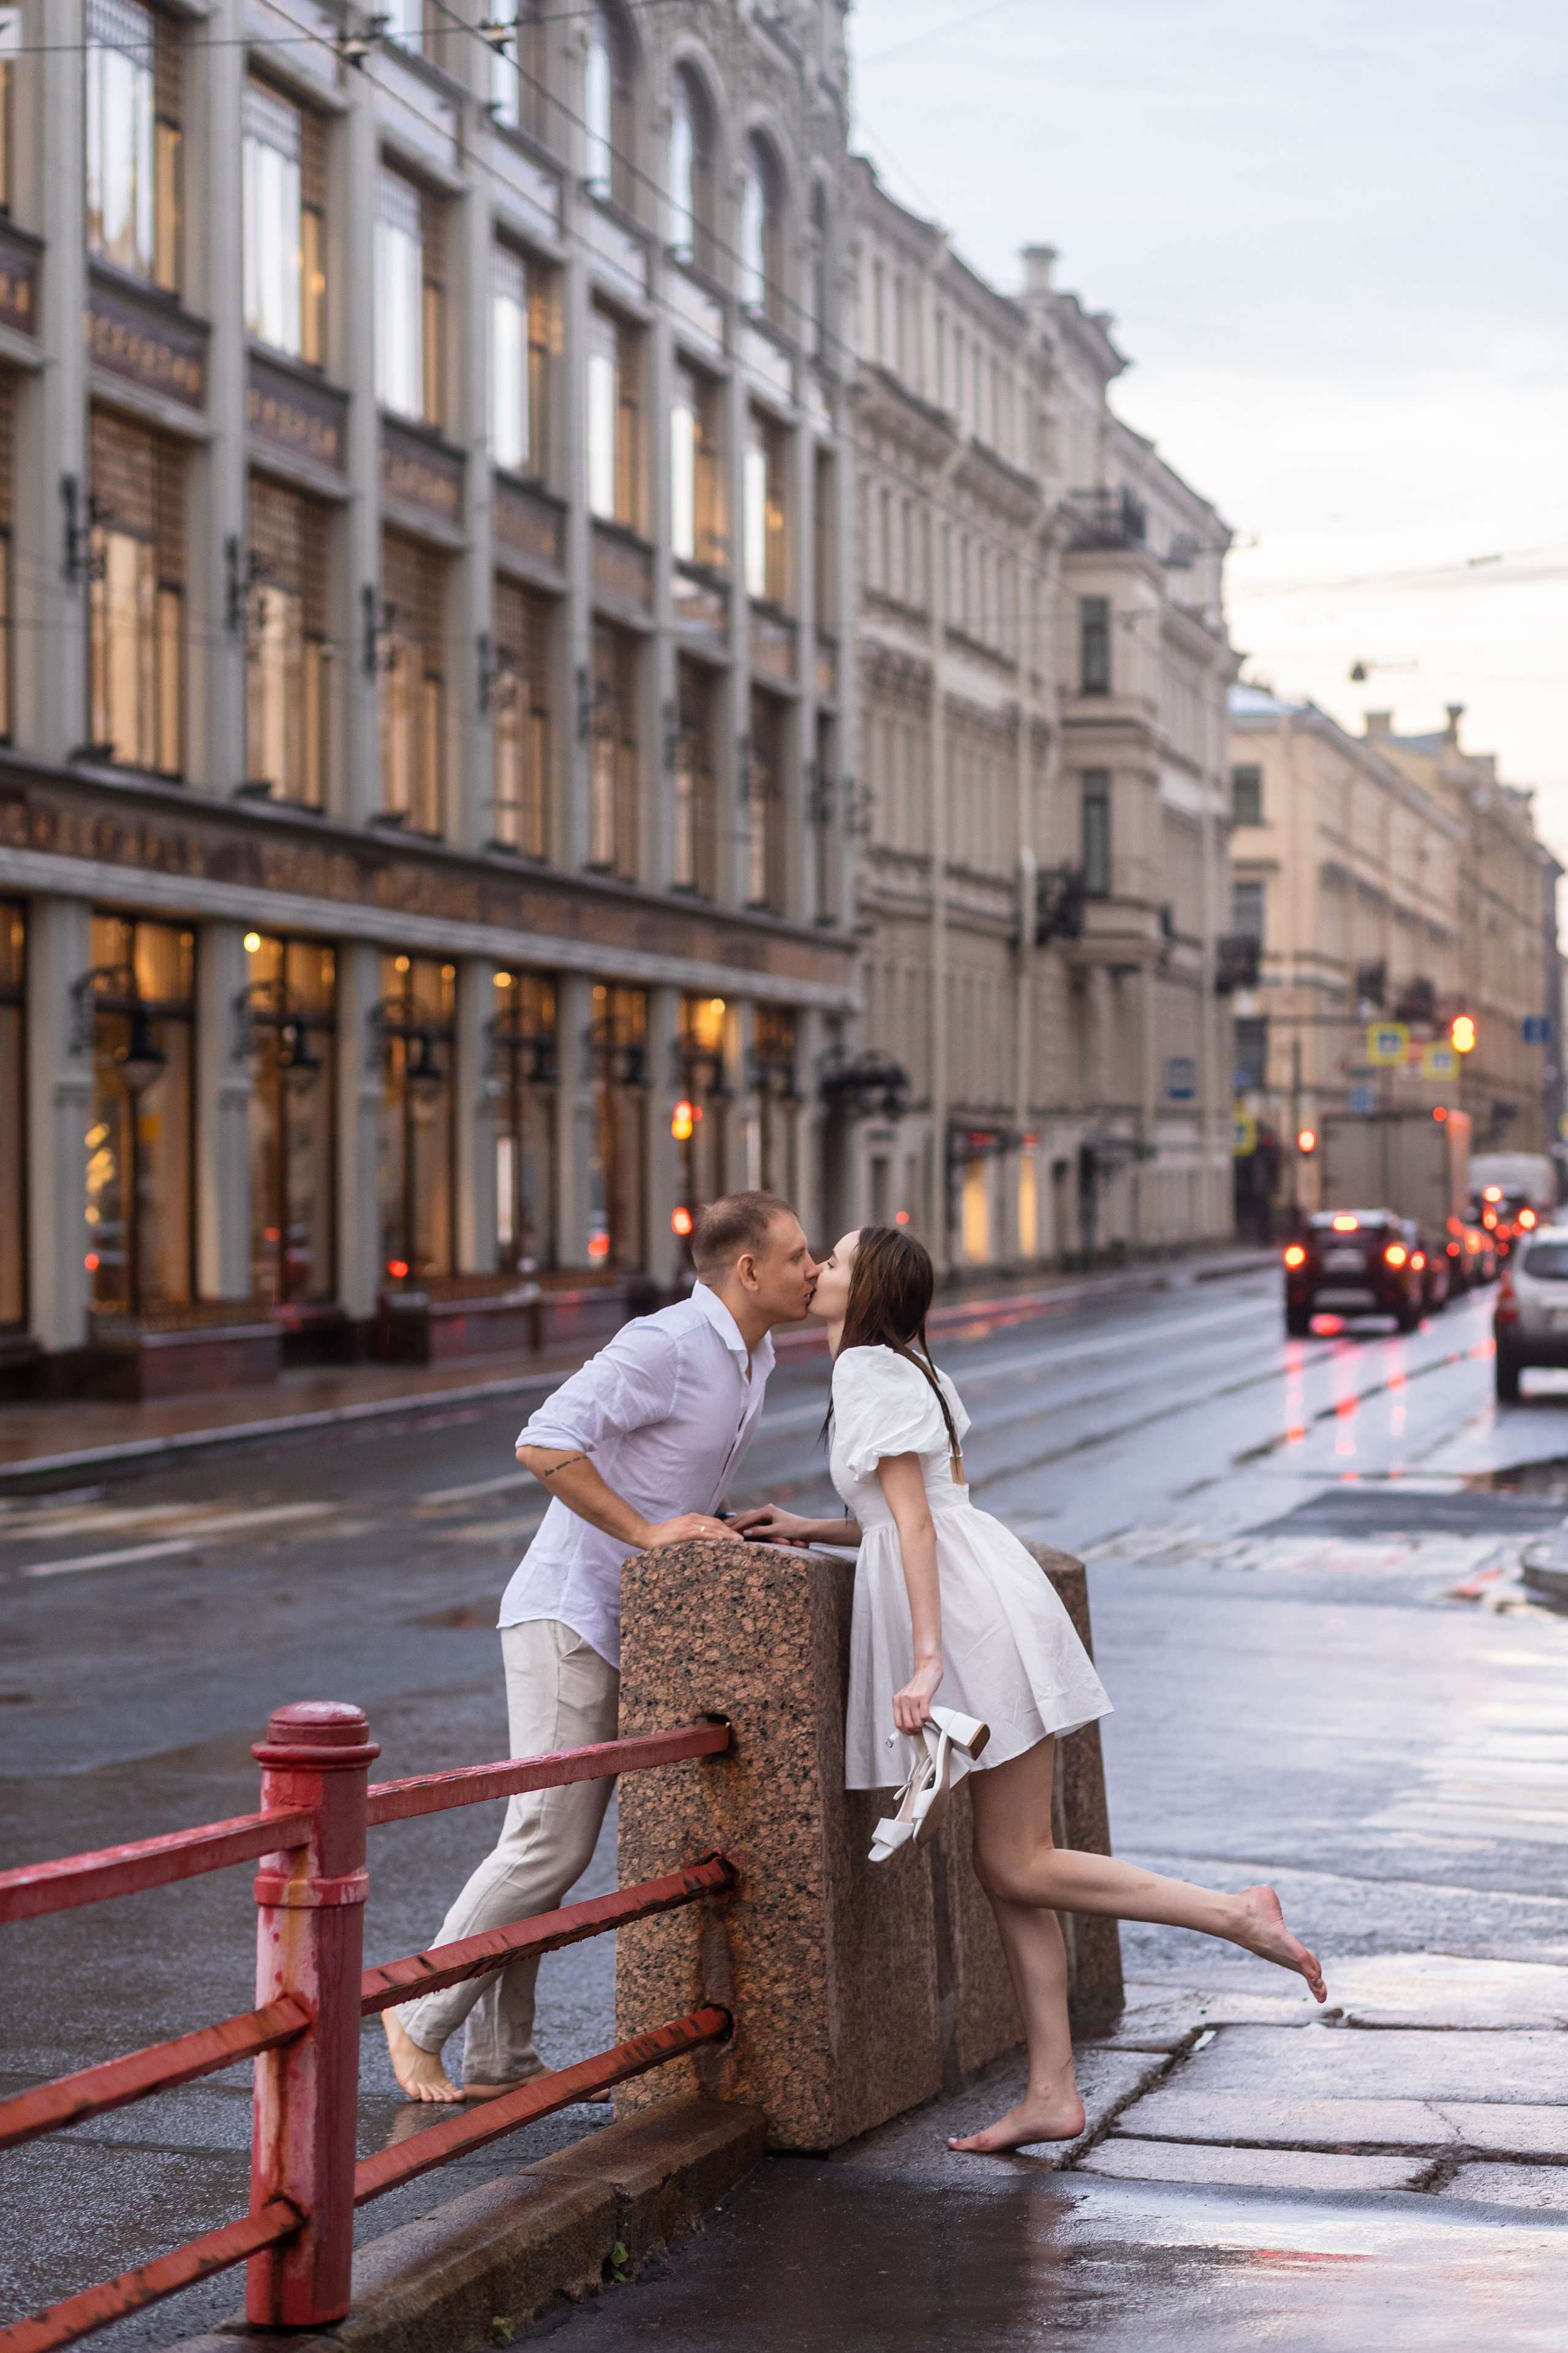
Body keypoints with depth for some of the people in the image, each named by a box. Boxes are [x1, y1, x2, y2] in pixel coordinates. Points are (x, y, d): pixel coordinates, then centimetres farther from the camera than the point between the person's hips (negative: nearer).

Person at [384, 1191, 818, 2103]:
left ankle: (499, 2058, 11)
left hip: (637, 1631, 9)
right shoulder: (665, 1344, -17)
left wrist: (734, 1522, 10)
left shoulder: (754, 1360, 13)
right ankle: (423, 2019, 4)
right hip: (570, 1614, -9)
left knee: (553, 1847, 8)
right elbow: (545, 1444, -24)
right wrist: (647, 1531, -22)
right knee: (551, 1844, -10)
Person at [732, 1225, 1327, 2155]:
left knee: (1019, 1868, -6)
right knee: (1009, 1871, 8)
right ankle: (1052, 2094, 8)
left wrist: (927, 1657, -22)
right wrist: (810, 1531, 24)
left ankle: (1239, 1914, -7)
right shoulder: (912, 1368, 20)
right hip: (984, 1606, 10)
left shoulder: (868, 1370, -8)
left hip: (979, 1619, -10)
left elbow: (913, 1522, -16)